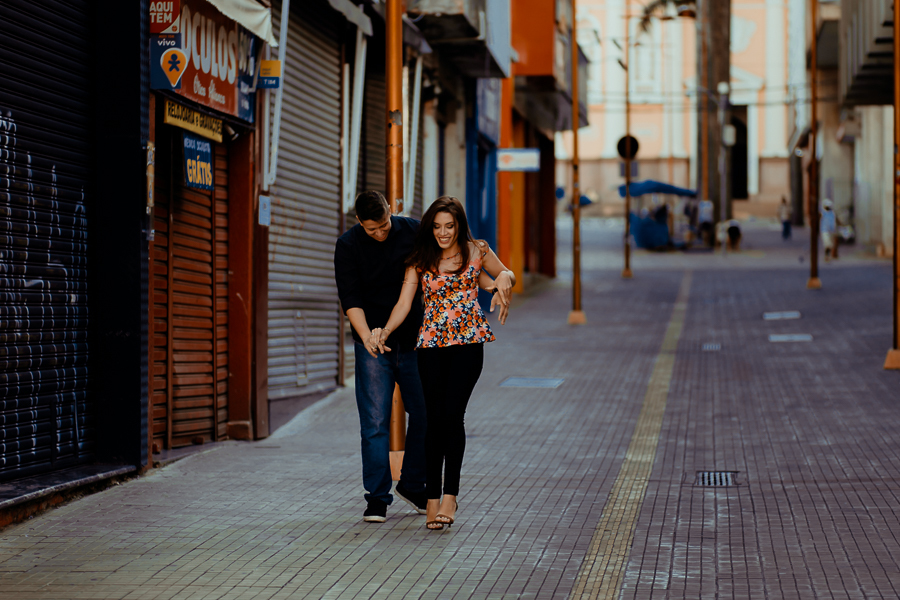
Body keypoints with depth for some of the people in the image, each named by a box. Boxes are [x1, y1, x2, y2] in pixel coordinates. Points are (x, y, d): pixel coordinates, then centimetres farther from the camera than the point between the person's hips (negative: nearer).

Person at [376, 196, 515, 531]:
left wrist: (504, 280, -7)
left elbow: (506, 274, 17)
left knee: (453, 414, -13)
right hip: (431, 343, 1)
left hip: (467, 341, -1)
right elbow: (404, 303, -2)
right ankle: (432, 497, 6)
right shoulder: (420, 261, 4)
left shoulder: (476, 251, 4)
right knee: (435, 418, -2)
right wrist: (385, 331, -19)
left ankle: (450, 495, -10)